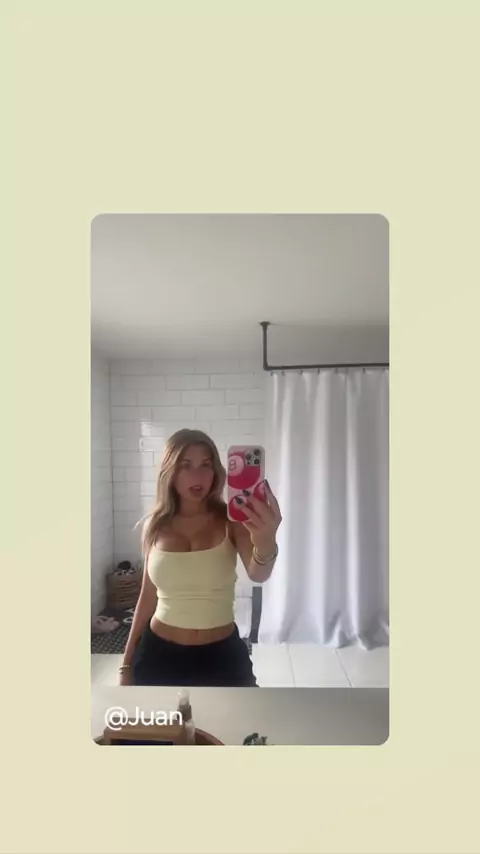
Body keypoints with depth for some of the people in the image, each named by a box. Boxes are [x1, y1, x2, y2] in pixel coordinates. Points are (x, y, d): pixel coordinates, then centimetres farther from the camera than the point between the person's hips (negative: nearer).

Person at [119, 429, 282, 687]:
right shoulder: (155, 526, -4)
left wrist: (266, 543, -52)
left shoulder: (231, 521, -12)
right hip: (159, 655, 2)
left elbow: (258, 574, -29)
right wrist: (127, 663, 9)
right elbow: (148, 595, 5)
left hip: (222, 656, -1)